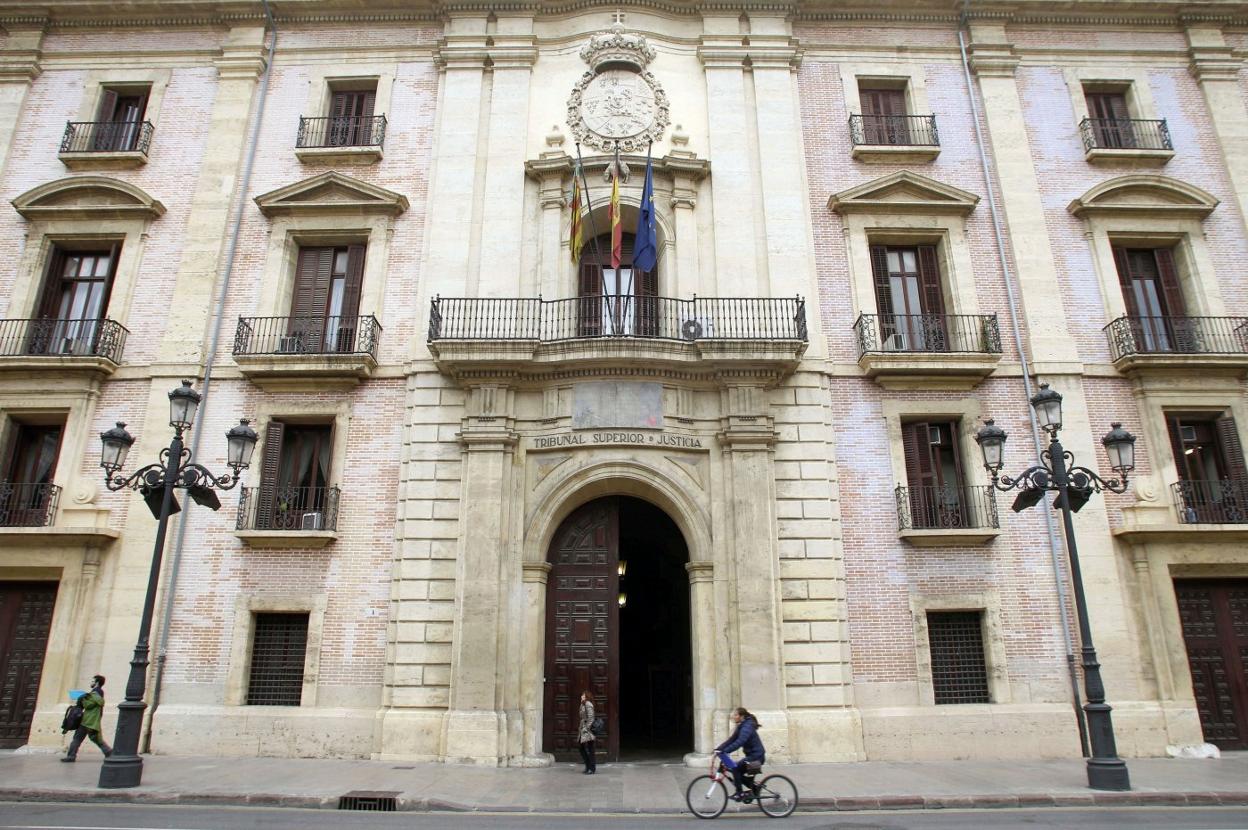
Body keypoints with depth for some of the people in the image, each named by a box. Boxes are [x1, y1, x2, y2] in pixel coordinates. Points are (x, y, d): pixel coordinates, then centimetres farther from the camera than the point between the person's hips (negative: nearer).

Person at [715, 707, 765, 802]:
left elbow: (739, 742, -32)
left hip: (756, 756, -10)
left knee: (735, 768, -16)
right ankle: (754, 790, 20)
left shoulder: (747, 726, -20)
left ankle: (739, 794, -9)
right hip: (752, 755, 10)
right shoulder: (741, 726, 10)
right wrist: (718, 748, -3)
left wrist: (724, 751, -37)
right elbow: (731, 740, 8)